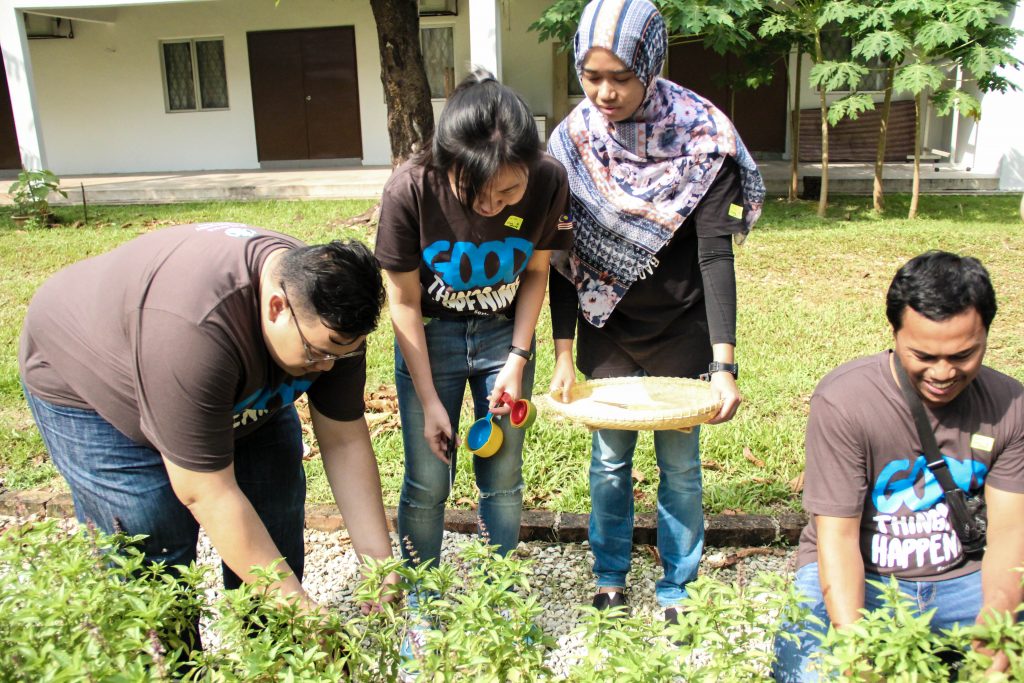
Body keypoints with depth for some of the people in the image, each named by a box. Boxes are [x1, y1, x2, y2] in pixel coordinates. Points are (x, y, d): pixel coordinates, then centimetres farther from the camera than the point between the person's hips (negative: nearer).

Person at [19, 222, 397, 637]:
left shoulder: (330, 318, -24)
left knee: (277, 508, 2)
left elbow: (345, 442, -16)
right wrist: (294, 601, -34)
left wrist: (380, 562, -19)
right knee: (154, 553, -10)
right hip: (91, 385, -5)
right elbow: (207, 493, -38)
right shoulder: (195, 327, -44)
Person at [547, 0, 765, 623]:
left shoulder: (701, 137, -16)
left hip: (682, 332, -2)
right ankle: (610, 580, 32)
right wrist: (564, 353, -9)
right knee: (610, 459, 12)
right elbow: (564, 255, -5)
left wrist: (724, 364, -25)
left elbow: (715, 255, -19)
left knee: (680, 465, 7)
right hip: (608, 331, 2)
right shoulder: (574, 141, -9)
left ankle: (678, 590, 27)